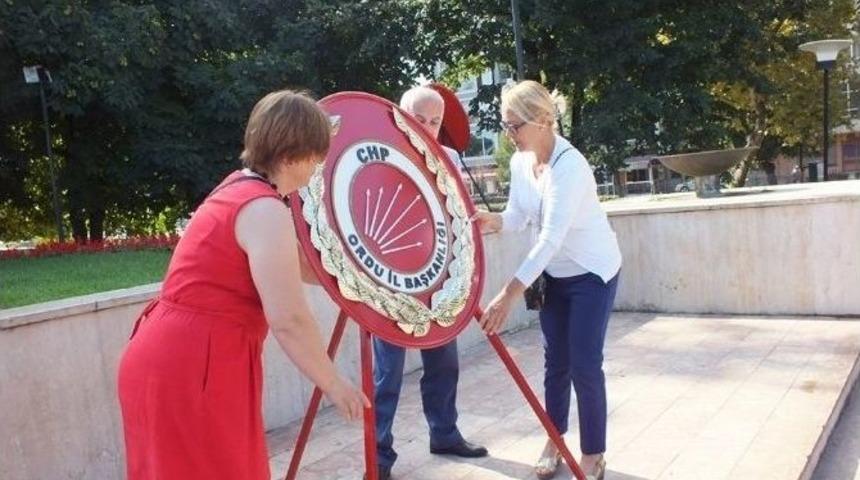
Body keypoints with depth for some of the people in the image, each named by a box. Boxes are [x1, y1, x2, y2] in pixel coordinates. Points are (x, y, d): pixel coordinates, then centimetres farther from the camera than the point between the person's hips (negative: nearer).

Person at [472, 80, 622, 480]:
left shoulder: (569, 165, -29)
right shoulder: (520, 161, -5)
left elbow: (551, 236, -36)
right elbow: (518, 216, 0)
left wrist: (510, 294, -43)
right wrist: (494, 222, -25)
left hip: (592, 272, -7)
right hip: (554, 274, 7)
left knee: (584, 365, -4)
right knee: (555, 361, 12)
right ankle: (555, 440, 29)